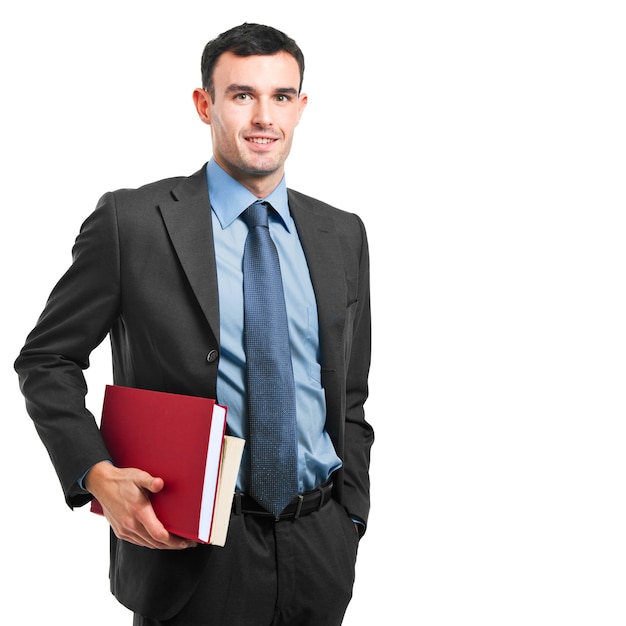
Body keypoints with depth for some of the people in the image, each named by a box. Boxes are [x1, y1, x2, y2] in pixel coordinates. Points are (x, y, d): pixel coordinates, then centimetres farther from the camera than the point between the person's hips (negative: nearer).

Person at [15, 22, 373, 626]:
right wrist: (96, 475, -15)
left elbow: (350, 396, 12)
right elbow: (46, 361, -2)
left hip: (321, 548, 4)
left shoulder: (342, 235, 7)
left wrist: (351, 517, 7)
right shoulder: (130, 221, -7)